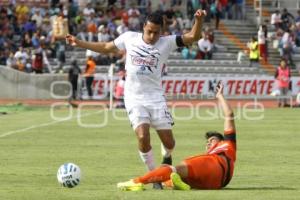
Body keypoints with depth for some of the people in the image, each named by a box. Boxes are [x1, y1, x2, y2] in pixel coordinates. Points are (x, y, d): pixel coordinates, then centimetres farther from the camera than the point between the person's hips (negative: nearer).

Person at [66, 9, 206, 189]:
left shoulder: (167, 43, -4)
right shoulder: (129, 38, 1)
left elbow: (193, 37, -13)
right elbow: (106, 48, 16)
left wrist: (199, 20, -31)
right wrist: (79, 43, 16)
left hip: (156, 98, 0)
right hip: (135, 98, 0)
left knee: (169, 142, 0)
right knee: (143, 137, -20)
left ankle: (167, 157, 38)